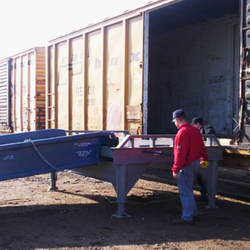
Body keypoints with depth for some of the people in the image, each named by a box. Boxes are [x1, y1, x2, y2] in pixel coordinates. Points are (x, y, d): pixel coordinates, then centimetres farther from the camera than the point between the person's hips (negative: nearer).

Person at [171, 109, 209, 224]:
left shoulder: (182, 132, -21)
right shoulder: (195, 130, 8)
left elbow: (180, 153, -24)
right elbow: (201, 146, 17)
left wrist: (176, 169, -23)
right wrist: (204, 158, 32)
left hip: (187, 166, -10)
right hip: (196, 162, 10)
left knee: (185, 192, -2)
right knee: (188, 190, 21)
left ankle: (187, 217, 2)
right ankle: (192, 212, 31)